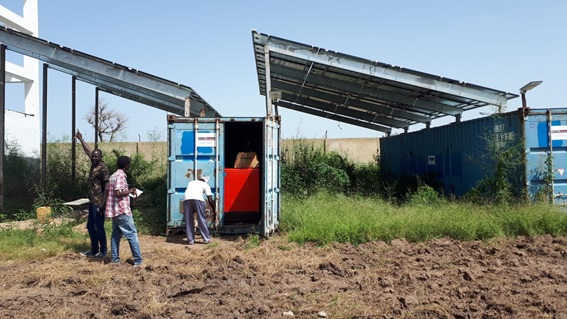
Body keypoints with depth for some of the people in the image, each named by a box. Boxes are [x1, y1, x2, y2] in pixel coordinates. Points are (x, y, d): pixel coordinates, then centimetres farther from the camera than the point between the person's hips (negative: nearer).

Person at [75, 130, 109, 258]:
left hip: (99, 203, -9)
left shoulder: (103, 168, -16)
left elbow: (107, 186, -19)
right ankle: (94, 250, 25)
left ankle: (103, 250, 11)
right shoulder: (94, 164, 8)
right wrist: (81, 139, 32)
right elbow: (88, 151, 26)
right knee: (90, 226, 14)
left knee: (98, 227, -2)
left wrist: (103, 203, -22)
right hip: (92, 201, 9)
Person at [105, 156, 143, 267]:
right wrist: (130, 191, -8)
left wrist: (128, 191, 18)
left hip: (114, 211, 10)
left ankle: (114, 258, 16)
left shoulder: (113, 175, 14)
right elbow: (118, 193, -24)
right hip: (122, 210, -10)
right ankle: (138, 260, -4)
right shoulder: (121, 176, -15)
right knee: (132, 234, -5)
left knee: (116, 234, 14)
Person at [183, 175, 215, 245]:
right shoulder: (205, 185, 27)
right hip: (198, 199, -3)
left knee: (188, 220, 11)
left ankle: (190, 240, 14)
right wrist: (214, 210, 33)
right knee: (202, 219, 8)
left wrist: (193, 209, 50)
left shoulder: (191, 182, 38)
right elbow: (210, 200, 21)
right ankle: (206, 239, 13)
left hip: (186, 199, 3)